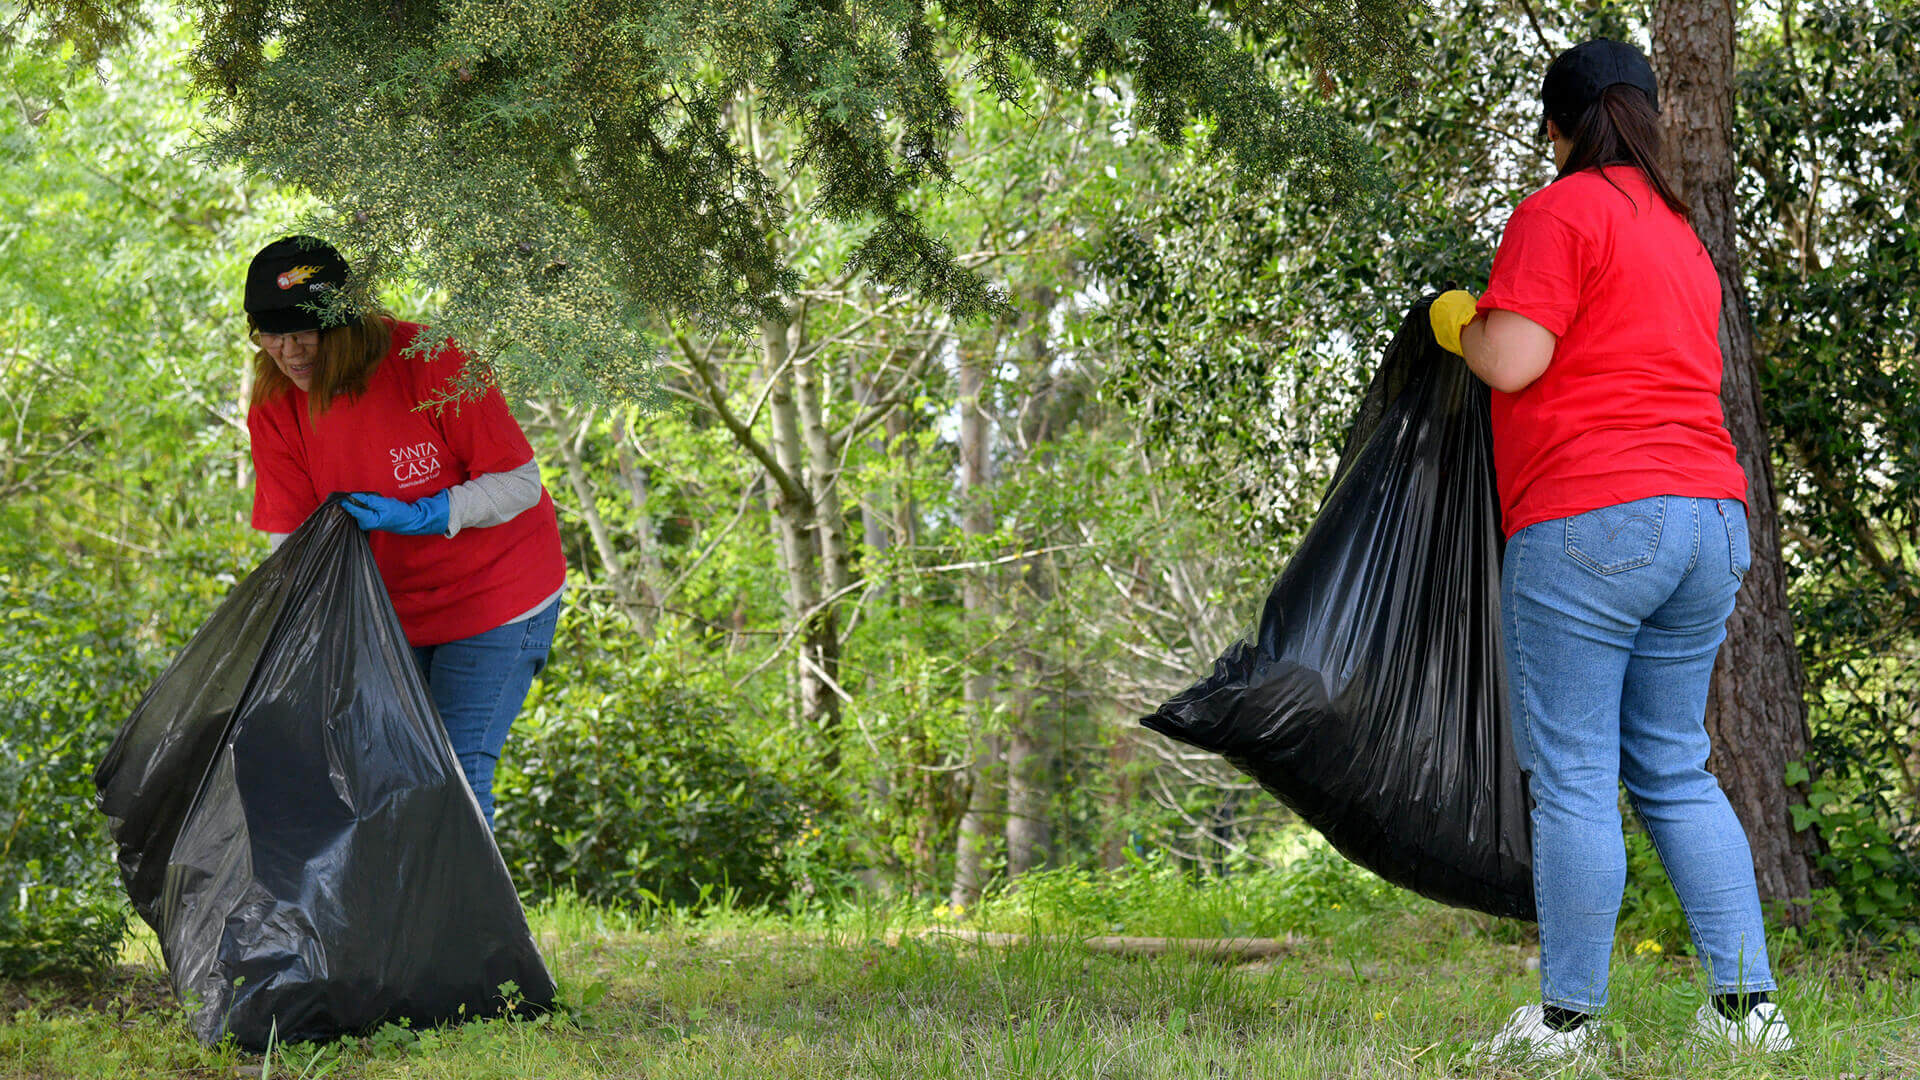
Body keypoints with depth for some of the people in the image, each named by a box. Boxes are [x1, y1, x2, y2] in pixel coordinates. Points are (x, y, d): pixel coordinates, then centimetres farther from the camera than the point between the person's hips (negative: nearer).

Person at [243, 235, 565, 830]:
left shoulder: (429, 362, -24)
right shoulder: (274, 409, -10)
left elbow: (520, 483, -18)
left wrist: (421, 519, -30)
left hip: (494, 597, -5)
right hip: (390, 608, 5)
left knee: (454, 770, -10)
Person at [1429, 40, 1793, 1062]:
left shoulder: (1559, 213, -6)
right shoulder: (1680, 232, 20)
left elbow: (1511, 362, -15)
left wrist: (1459, 322, 7)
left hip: (1586, 524, -8)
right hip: (1710, 518, 8)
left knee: (1572, 779, -3)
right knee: (1676, 774, 14)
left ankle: (1565, 1018, 0)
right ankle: (1748, 1002, 9)